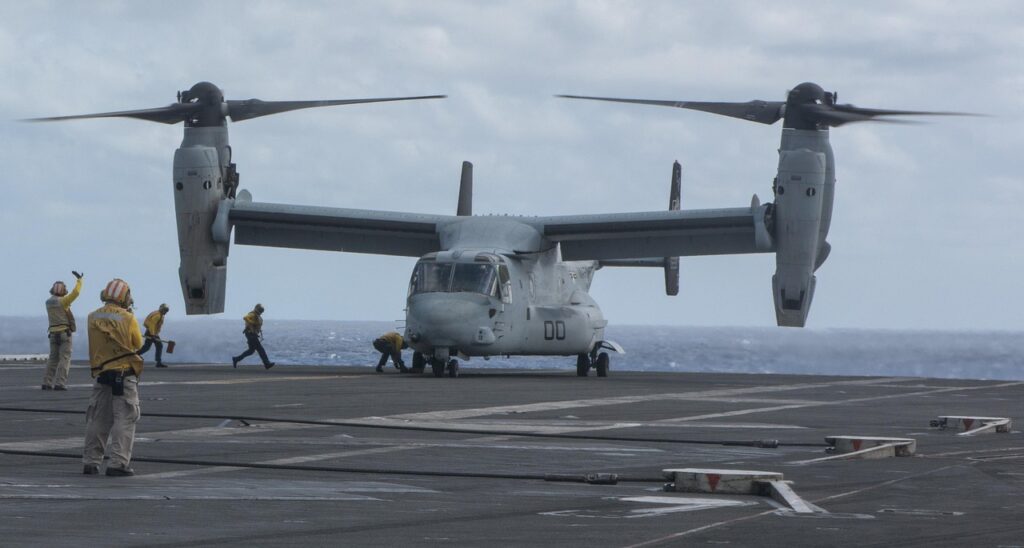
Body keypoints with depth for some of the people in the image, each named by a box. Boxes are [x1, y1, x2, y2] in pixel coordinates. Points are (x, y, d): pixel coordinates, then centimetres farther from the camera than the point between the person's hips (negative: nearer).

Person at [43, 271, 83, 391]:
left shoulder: (48, 302, 8)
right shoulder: (62, 301, -11)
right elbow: (75, 293, -15)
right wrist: (79, 280, -1)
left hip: (53, 333, 6)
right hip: (65, 333, -6)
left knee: (53, 359, 11)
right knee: (65, 359, -5)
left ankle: (47, 383, 4)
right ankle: (59, 383, -13)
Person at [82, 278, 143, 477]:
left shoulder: (93, 318, 1)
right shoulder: (128, 319, -11)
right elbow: (137, 343, 3)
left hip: (101, 373, 5)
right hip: (124, 374, -5)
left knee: (97, 419, 12)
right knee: (124, 419, -2)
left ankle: (90, 461, 15)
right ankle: (118, 463, -8)